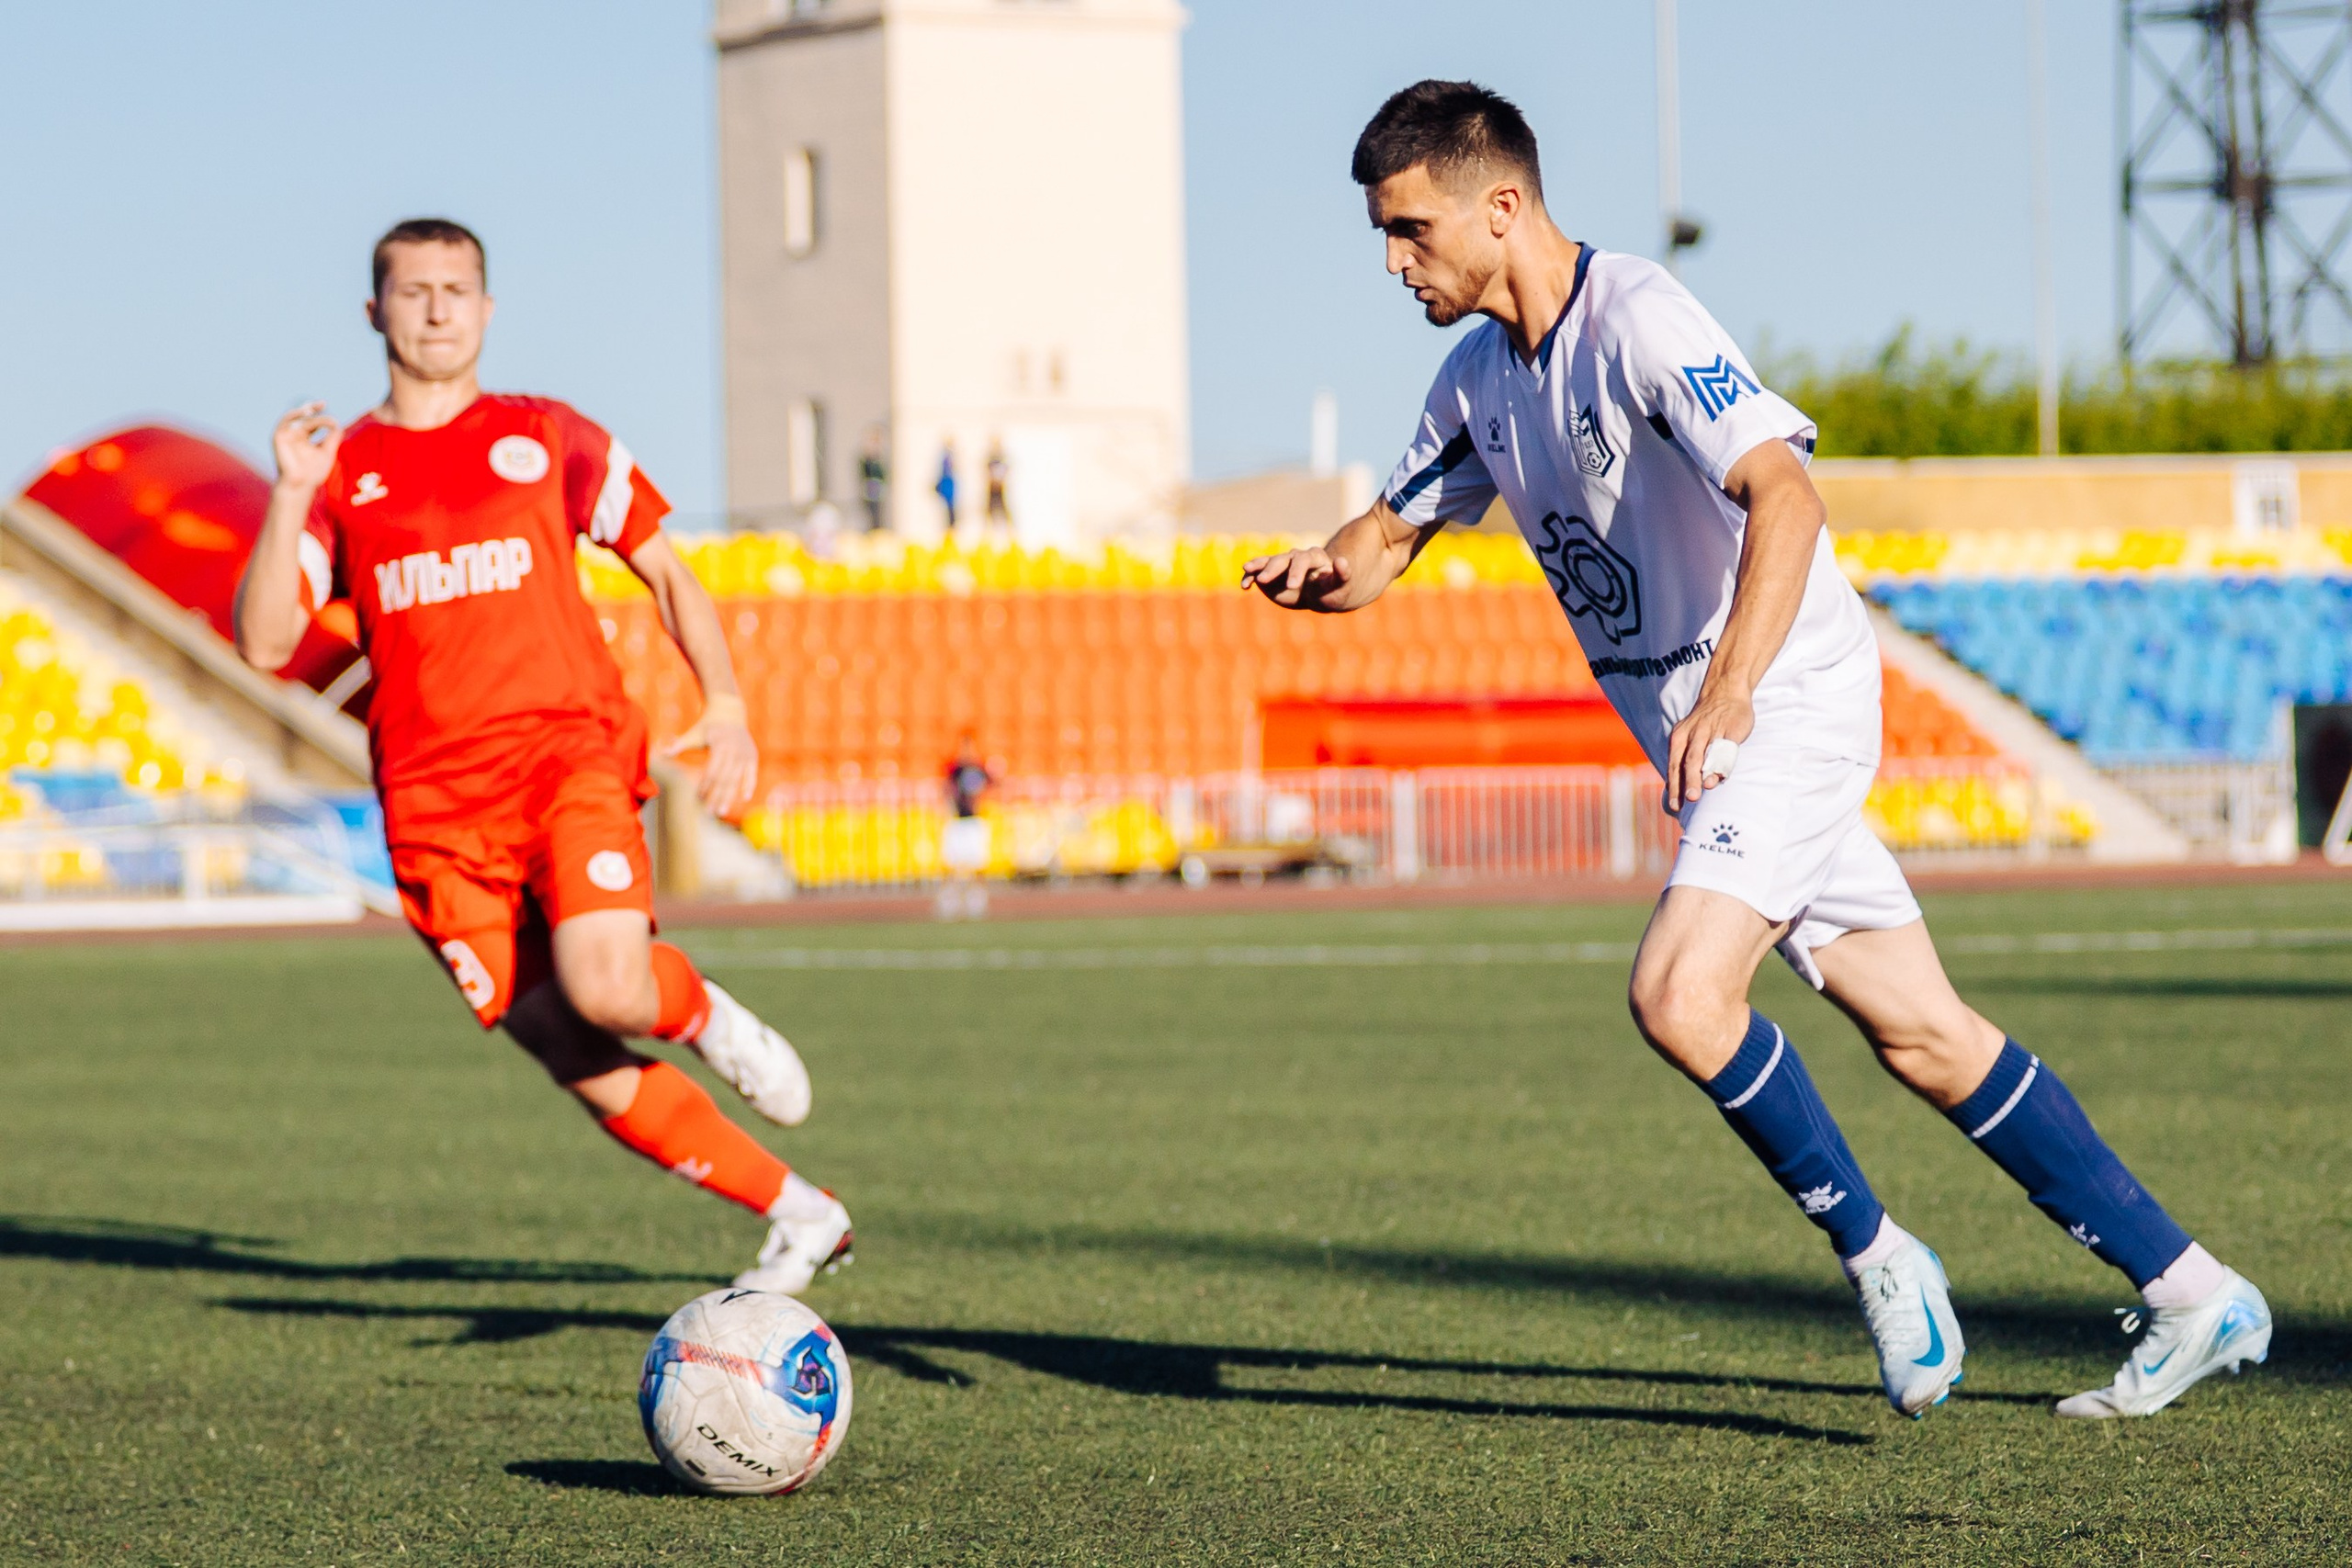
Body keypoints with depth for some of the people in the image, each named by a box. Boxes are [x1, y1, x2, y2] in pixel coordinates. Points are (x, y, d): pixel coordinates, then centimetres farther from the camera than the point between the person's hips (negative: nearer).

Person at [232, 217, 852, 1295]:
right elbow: (263, 643, 1)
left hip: (570, 750, -1)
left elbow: (664, 569, 17)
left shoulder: (545, 437, 11)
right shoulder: (341, 472, 11)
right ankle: (800, 1217, 12)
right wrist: (290, 497, -11)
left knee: (606, 989, -29)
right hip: (435, 802, 2)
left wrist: (725, 706, 3)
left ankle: (706, 1016, 7)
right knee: (591, 1076, -3)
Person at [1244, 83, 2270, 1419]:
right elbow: (1389, 539, 18)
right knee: (1923, 1035, 6)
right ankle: (2192, 1296, 11)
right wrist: (1324, 573, -7)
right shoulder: (1480, 375, 8)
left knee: (1680, 993, -24)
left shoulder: (1639, 321, -19)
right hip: (1703, 741, 8)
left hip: (1789, 701, -8)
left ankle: (1879, 1257, -5)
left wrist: (1728, 693, -45)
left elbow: (1782, 493, -32)